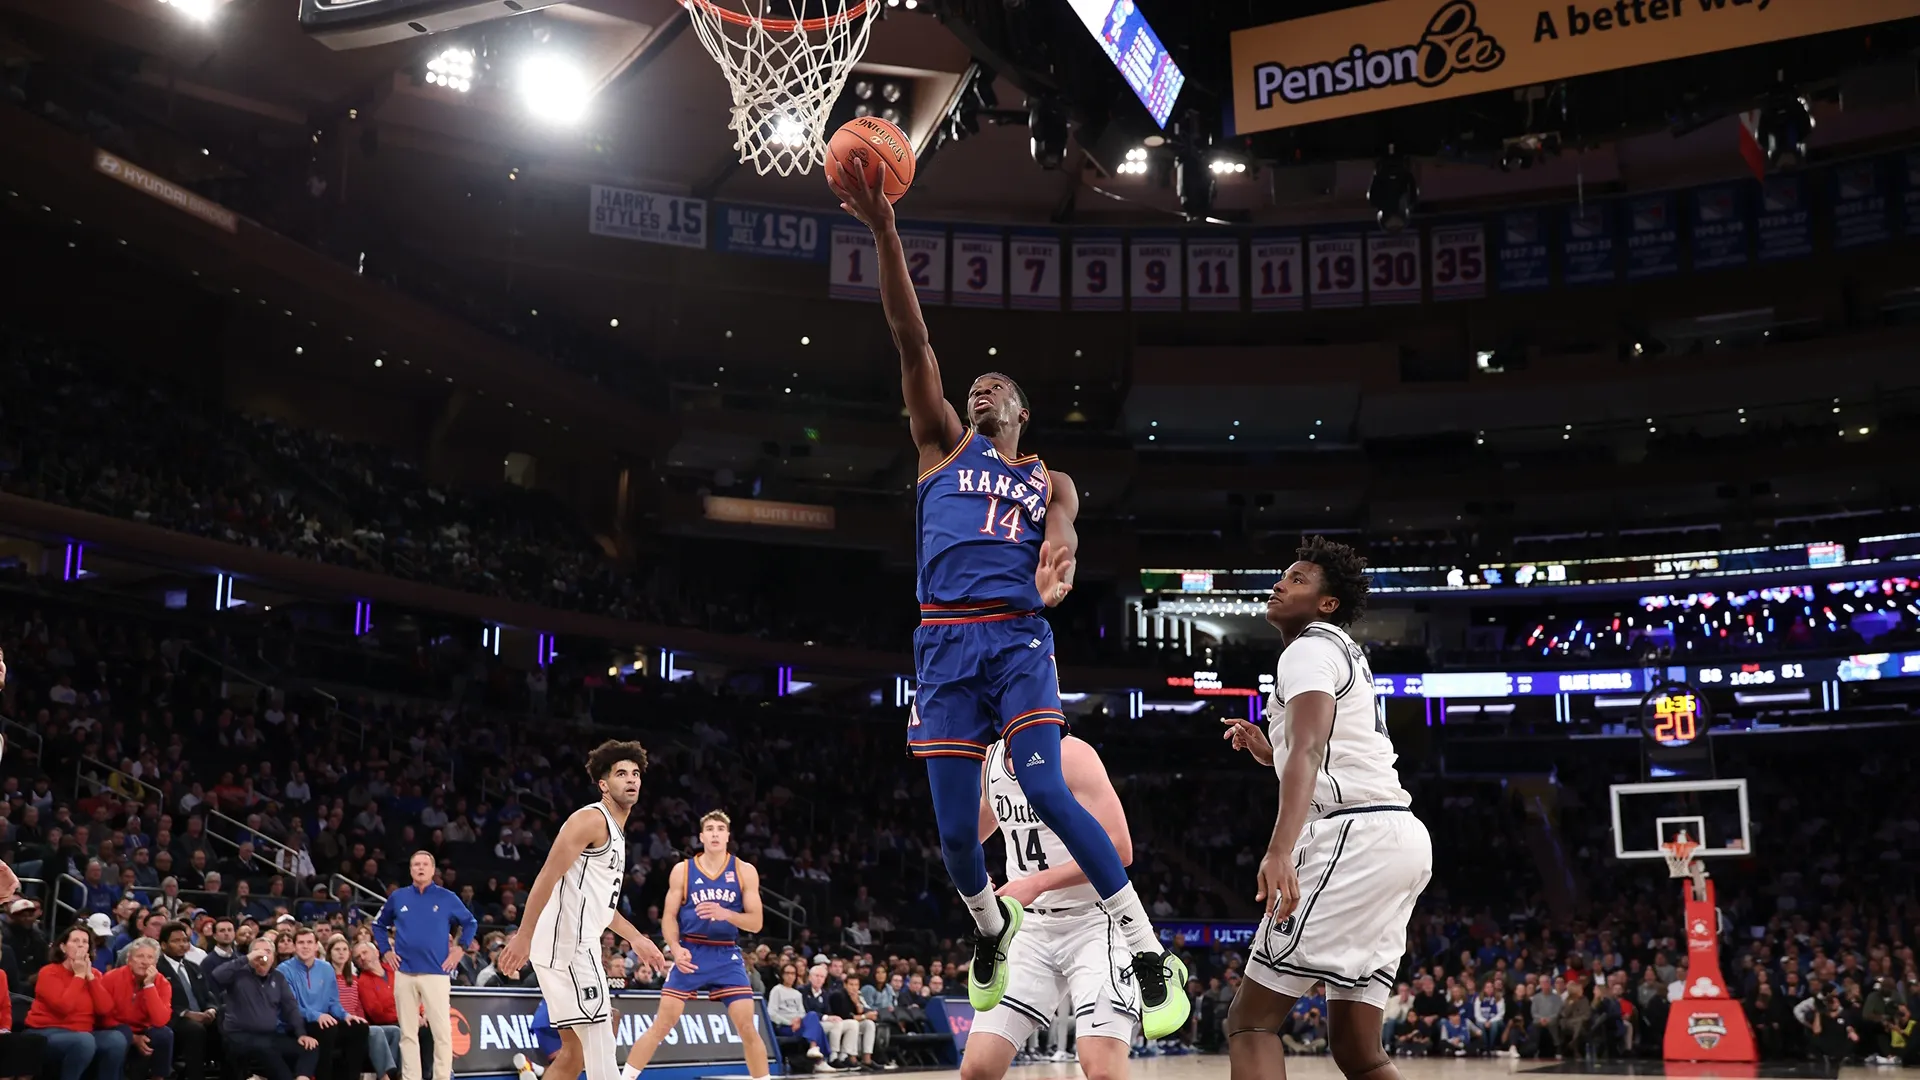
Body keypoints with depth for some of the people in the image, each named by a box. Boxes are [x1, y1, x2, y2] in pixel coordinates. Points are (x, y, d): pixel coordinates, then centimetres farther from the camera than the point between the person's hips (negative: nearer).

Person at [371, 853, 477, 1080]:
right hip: (404, 974, 2)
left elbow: (471, 923, 13)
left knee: (442, 1031, -7)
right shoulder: (398, 897, 8)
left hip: (436, 973, -2)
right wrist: (386, 951, 11)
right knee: (408, 1033, 5)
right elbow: (379, 924, 22)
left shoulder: (446, 898, 3)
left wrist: (460, 948, 2)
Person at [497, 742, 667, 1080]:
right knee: (599, 1045, -10)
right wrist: (523, 937, -23)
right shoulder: (591, 819, -10)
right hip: (566, 943, -10)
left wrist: (636, 939, 29)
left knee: (575, 1050, 12)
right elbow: (547, 878, -18)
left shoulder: (616, 832, 20)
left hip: (577, 945, 10)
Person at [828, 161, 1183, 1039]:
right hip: (944, 644, 2)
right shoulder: (944, 446, 17)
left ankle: (1150, 953, -14)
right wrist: (884, 230, -2)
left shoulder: (1049, 481, 18)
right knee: (954, 827, 2)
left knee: (1046, 790, -20)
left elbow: (1060, 534, -3)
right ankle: (991, 926, 35)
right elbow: (911, 340, 7)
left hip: (1018, 638, -1)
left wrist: (1055, 565, -30)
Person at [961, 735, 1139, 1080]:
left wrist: (1037, 883, -23)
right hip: (1031, 928, 6)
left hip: (1094, 922, -6)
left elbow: (1118, 850, -23)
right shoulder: (989, 759, 5)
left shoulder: (1070, 754, -16)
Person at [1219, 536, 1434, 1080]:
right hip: (1399, 836, 10)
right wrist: (1268, 752, 25)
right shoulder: (1344, 653, 28)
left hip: (1357, 836, -10)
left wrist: (1280, 850, -34)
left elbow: (1308, 749, -22)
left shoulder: (1308, 648, -2)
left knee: (1251, 1020, -8)